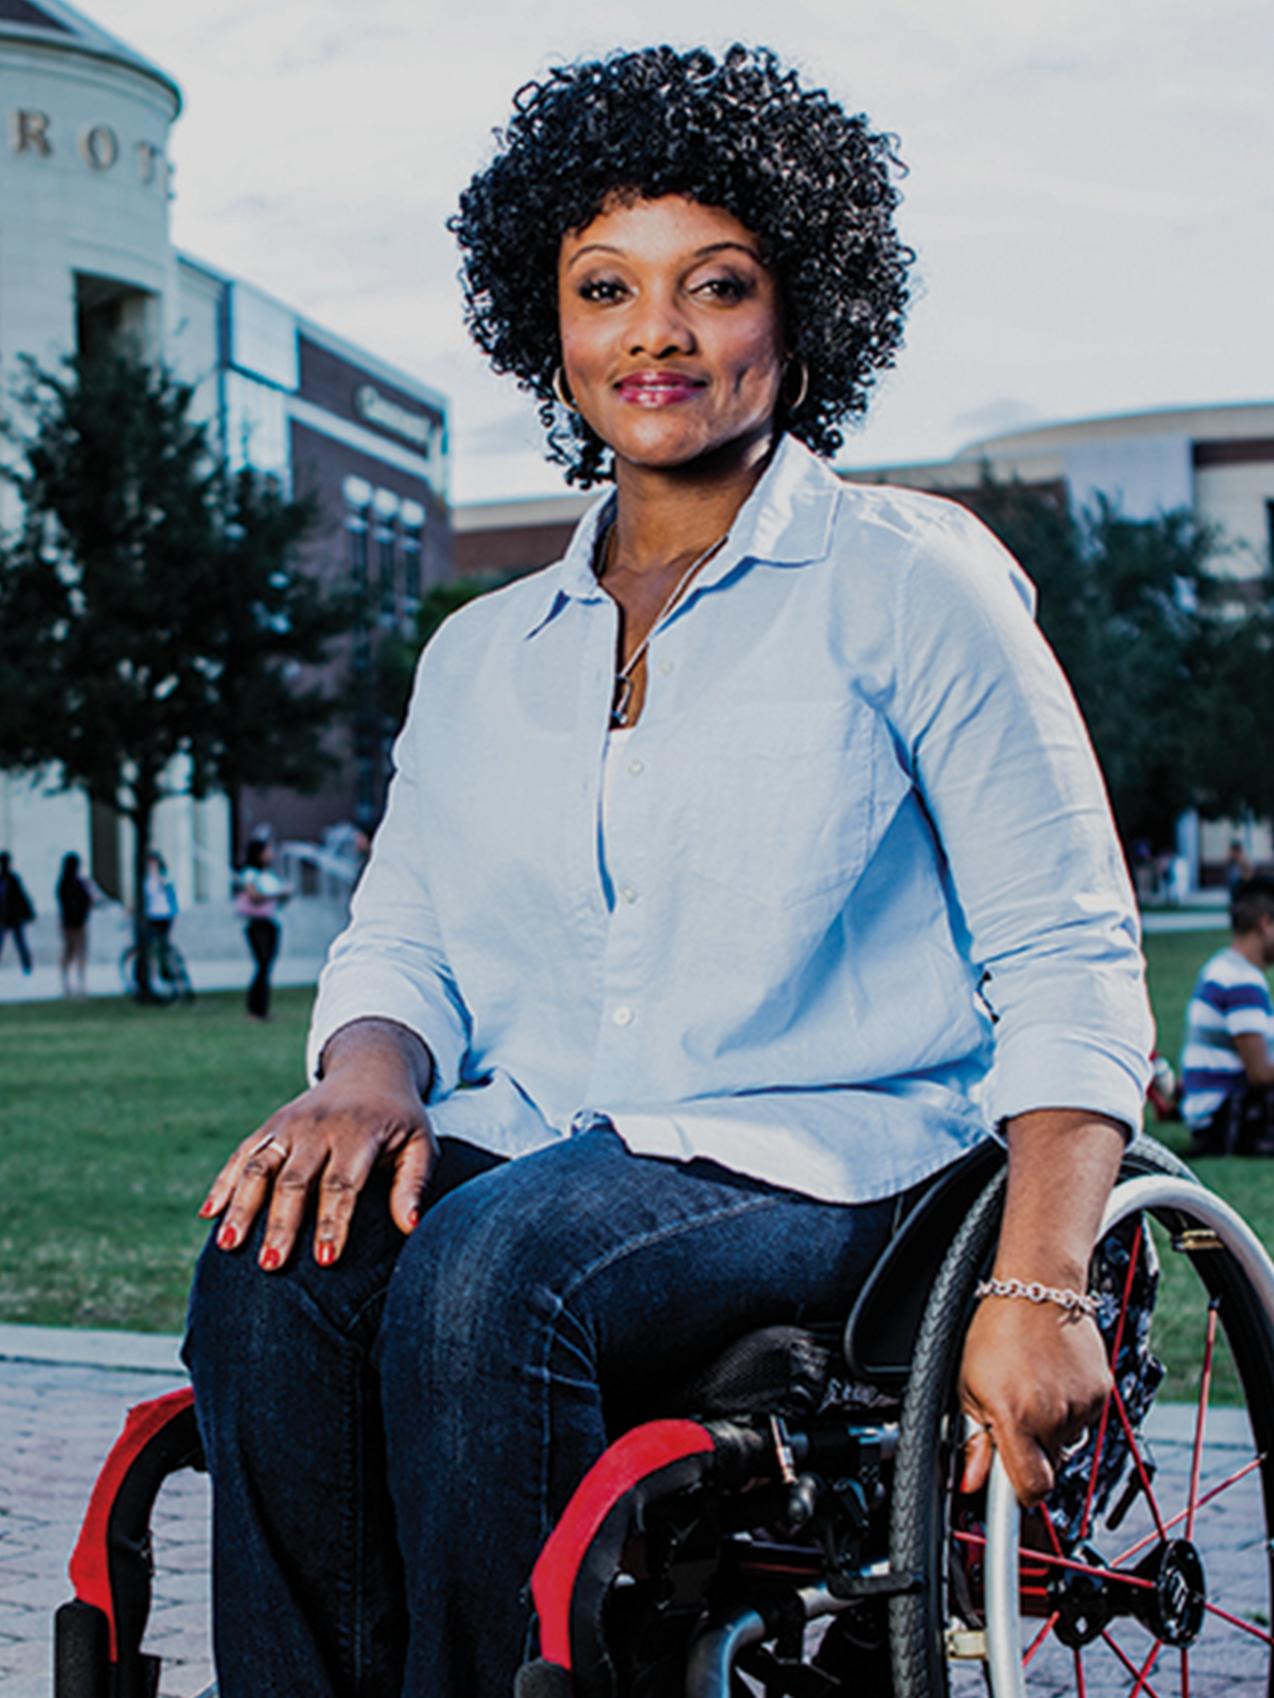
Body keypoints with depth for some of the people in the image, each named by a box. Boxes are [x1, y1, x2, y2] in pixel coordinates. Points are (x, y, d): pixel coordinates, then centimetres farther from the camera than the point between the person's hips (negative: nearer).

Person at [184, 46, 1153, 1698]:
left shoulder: (912, 585, 4)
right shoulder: (479, 658, 19)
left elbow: (1071, 968, -1)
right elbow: (399, 938, 16)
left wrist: (1035, 1290, -15)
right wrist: (371, 1075, -10)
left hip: (820, 1156, -4)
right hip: (531, 1147, 4)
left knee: (487, 1275, -33)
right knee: (275, 1269, -27)